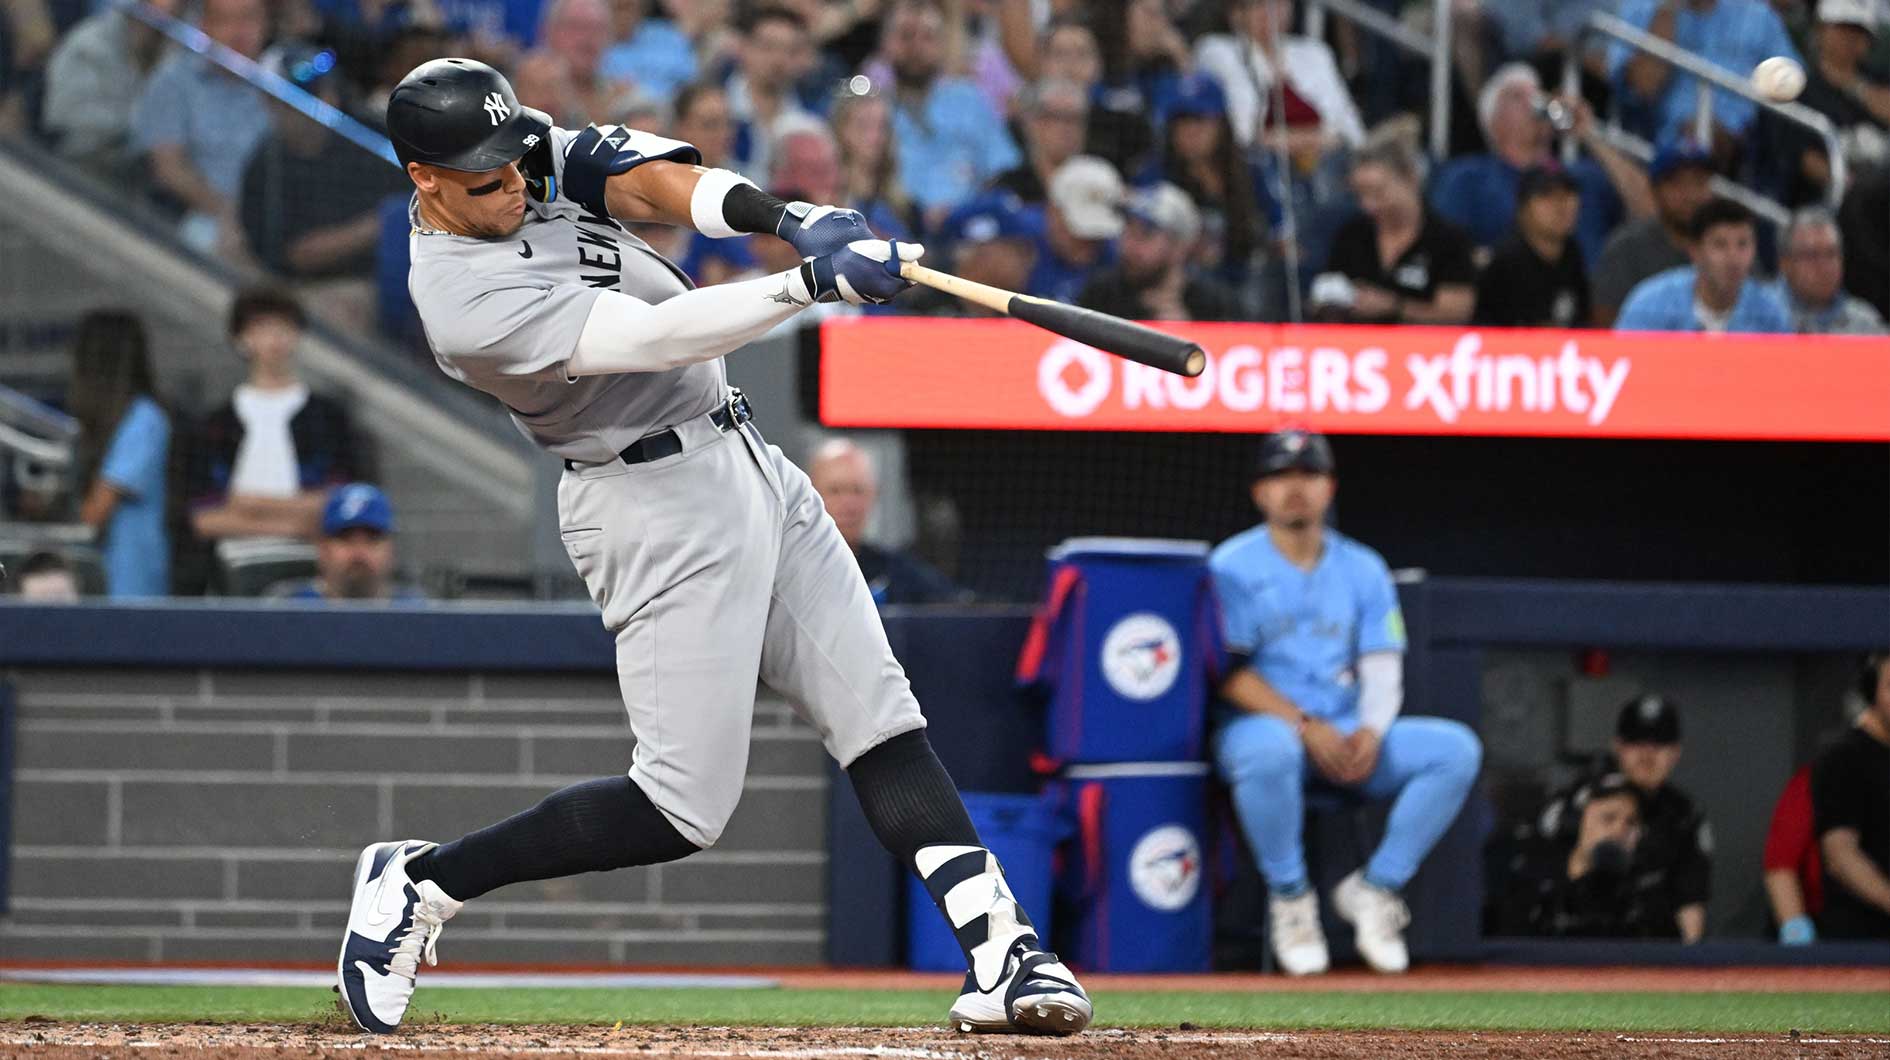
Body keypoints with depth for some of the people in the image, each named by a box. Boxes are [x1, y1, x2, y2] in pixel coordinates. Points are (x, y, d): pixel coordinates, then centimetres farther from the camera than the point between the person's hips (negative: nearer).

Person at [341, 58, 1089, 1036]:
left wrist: (783, 216, -24)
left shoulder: (532, 152, 2)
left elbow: (648, 180, -6)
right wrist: (815, 279, -37)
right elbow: (654, 338, -31)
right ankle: (420, 883, 8)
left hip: (744, 460, 9)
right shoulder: (469, 302, -24)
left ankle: (1001, 953, -3)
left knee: (877, 717, 1)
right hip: (657, 505, -9)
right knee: (684, 808, -7)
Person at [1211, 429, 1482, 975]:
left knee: (1456, 747, -17)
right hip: (1261, 723, -4)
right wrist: (1305, 726, -21)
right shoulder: (1232, 566, 0)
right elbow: (1229, 673, -10)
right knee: (1269, 747, -41)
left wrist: (1370, 732, -15)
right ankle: (1290, 898, -20)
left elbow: (1382, 669, 7)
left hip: (1349, 738, 5)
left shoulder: (1363, 569, 14)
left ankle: (1375, 888, -9)